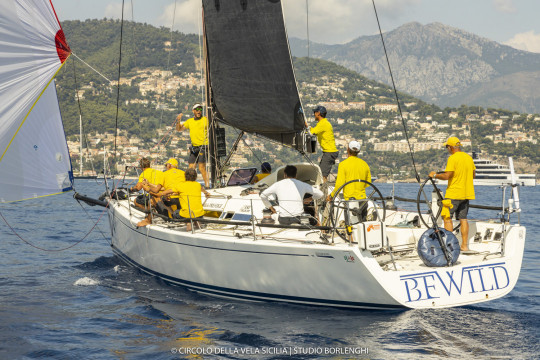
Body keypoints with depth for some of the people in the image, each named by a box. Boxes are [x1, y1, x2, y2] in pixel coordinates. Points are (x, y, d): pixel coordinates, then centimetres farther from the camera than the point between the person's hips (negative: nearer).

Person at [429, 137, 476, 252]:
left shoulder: (453, 158, -14)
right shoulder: (468, 157, 10)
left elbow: (447, 176, -19)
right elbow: (474, 174, 17)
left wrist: (435, 175, -4)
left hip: (454, 193, -7)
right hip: (466, 193, 7)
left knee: (447, 217, 0)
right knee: (463, 218, 9)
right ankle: (465, 245, 8)